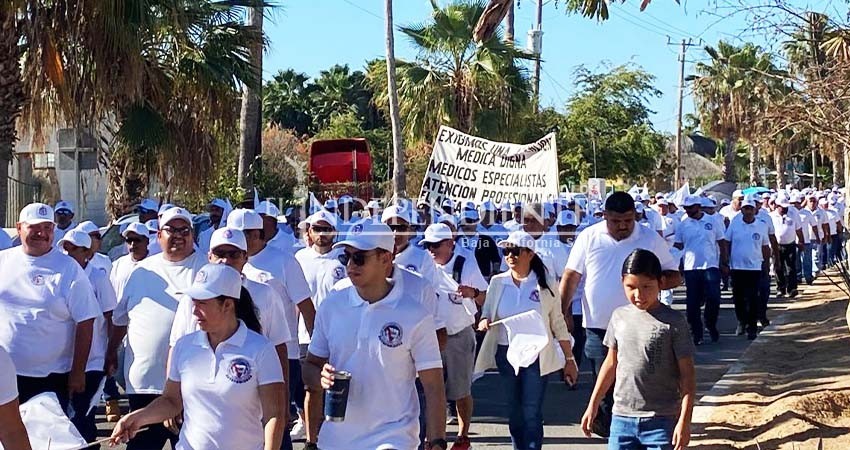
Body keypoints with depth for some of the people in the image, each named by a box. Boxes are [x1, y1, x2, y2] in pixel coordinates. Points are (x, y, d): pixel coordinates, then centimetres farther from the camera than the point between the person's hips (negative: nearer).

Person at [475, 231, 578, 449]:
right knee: (514, 412, 10)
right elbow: (487, 313, 10)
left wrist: (569, 359, 3)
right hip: (505, 354, 3)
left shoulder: (545, 283, -4)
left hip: (536, 355, -3)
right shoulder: (498, 282, 3)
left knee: (532, 414, -6)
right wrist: (484, 321, -16)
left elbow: (558, 323, 1)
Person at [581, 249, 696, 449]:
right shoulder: (620, 316, 4)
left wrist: (684, 421, -13)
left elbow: (687, 374, -8)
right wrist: (592, 405, 15)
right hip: (622, 417, 4)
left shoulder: (673, 322, -9)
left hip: (661, 420, -4)